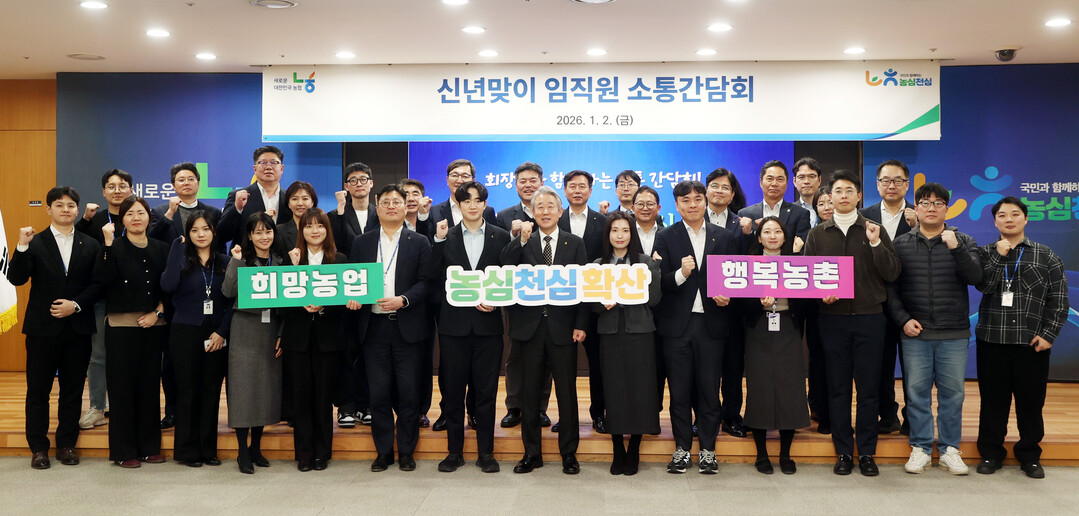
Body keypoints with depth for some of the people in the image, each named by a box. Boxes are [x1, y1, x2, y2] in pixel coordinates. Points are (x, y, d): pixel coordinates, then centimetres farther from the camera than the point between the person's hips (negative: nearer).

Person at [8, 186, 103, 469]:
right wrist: (22, 247, -21)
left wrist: (76, 305, -10)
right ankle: (39, 448, 14)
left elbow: (97, 284, 3)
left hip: (78, 328, 1)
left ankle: (67, 444, 18)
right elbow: (17, 279, -9)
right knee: (38, 390, 4)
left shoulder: (90, 245, 8)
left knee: (73, 389, 7)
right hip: (43, 327, -1)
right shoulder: (35, 243, 3)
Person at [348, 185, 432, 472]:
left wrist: (403, 300, -15)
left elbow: (426, 282, -1)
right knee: (379, 392, 4)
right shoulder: (362, 243, 13)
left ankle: (406, 451, 15)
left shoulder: (419, 243, 6)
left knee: (408, 391, 2)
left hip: (407, 327, -2)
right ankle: (383, 451, 16)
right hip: (374, 327, 2)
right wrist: (351, 296, -8)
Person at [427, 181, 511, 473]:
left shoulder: (501, 237, 6)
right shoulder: (446, 237, 7)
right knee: (453, 389, 6)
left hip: (488, 323, -1)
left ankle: (486, 452, 15)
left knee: (486, 390, 4)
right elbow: (433, 277, -2)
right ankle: (454, 451, 18)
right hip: (454, 323, 1)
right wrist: (438, 241, -9)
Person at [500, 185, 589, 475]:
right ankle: (531, 453, 19)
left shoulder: (575, 244, 6)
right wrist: (522, 240, -15)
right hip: (529, 327, 1)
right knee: (530, 393, 8)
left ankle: (569, 453, 17)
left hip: (563, 327, -1)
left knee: (567, 393, 5)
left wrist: (581, 324, -6)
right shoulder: (521, 244, 8)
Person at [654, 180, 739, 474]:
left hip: (711, 323, 1)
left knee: (710, 389, 5)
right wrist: (681, 274, -21)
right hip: (677, 324, -1)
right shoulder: (666, 238, 3)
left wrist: (727, 296, -9)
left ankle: (708, 449, 17)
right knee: (679, 390, 6)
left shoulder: (724, 237, 8)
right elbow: (659, 282, -4)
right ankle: (682, 448, 18)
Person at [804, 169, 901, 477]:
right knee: (838, 388, 5)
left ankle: (867, 452, 13)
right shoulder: (818, 234, 9)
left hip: (869, 318, -1)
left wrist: (875, 244, -14)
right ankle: (844, 452, 14)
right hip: (833, 319, 1)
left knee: (868, 388, 2)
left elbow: (892, 274, -1)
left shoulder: (874, 231, 7)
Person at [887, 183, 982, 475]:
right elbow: (890, 287, 5)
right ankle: (921, 448, 14)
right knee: (917, 391, 3)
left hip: (954, 334, 0)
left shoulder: (963, 242, 7)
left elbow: (975, 277, -8)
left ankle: (949, 449, 17)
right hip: (915, 333, 0)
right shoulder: (901, 244, 6)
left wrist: (956, 248, -20)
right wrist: (903, 319, -6)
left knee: (952, 392, 4)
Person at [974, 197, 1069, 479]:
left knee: (1031, 401, 6)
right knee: (993, 400, 6)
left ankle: (1030, 455, 21)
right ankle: (991, 453, 18)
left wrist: (1049, 334, -6)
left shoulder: (1046, 256, 5)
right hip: (992, 339, 0)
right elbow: (984, 285, -9)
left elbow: (1059, 300, 2)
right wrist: (999, 255, -14)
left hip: (1032, 341, 0)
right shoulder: (986, 253, 7)